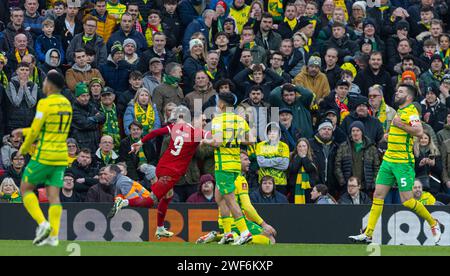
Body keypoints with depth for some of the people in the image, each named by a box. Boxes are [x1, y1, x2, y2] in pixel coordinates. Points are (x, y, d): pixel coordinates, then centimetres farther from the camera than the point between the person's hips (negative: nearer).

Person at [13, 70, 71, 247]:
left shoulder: (45, 103, -14)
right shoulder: (66, 104, 11)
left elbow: (35, 131, -13)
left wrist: (23, 149, 6)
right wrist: (24, 131, 22)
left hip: (44, 155, -7)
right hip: (61, 156, 7)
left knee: (26, 188, 7)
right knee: (53, 195, 4)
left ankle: (43, 224, -8)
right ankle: (53, 236, -6)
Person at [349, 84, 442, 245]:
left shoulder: (411, 111, -10)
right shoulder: (400, 111, 16)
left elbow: (419, 132, -26)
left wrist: (400, 124, -23)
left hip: (403, 163, -9)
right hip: (388, 160, 9)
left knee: (407, 200, -8)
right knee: (378, 195, 2)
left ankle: (433, 224, 11)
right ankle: (368, 234, 2)